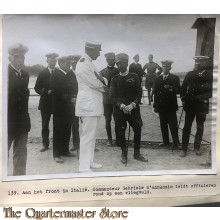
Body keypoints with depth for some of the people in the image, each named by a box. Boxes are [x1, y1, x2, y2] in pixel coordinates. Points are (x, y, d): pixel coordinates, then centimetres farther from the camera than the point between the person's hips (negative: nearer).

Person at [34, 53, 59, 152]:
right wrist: (46, 92, -14)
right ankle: (45, 145, 17)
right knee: (45, 125, 6)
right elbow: (37, 88, 2)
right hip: (46, 103, 1)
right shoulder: (42, 73, 6)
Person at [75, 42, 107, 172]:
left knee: (92, 135, 16)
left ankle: (89, 161, 27)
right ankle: (84, 167, 2)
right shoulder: (83, 65, -15)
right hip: (88, 105, -10)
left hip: (94, 105, 10)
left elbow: (99, 79, 17)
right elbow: (96, 84, -16)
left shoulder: (89, 63, 16)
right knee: (87, 136, -6)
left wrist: (102, 80, -5)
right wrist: (103, 85, 4)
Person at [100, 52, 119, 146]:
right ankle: (109, 139, 16)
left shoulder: (118, 71, 7)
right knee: (108, 120, 4)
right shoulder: (102, 72, 6)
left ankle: (117, 139, 11)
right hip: (107, 99, 0)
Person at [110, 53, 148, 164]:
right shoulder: (115, 79, 4)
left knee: (138, 130, 3)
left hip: (133, 109, 0)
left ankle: (137, 153, 20)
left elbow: (139, 93, 0)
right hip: (119, 110, 0)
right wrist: (121, 105, -18)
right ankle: (124, 154, 19)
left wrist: (132, 105, -16)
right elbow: (112, 96, -2)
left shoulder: (134, 77, 4)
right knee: (121, 132, 2)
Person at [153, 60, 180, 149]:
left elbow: (178, 91, -6)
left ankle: (175, 143, 6)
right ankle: (165, 142, 20)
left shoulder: (175, 78, 1)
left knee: (173, 125, -2)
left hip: (171, 106, -4)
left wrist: (171, 88, -26)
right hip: (161, 106, 4)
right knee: (163, 125, 9)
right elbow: (156, 93, 12)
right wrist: (155, 105, 10)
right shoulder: (158, 79, 11)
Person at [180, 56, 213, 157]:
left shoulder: (210, 75, -3)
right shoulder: (190, 74, 2)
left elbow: (211, 89, -1)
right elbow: (183, 88, 5)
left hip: (202, 105, 0)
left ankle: (197, 147, 25)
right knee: (187, 127, 2)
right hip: (190, 104, 1)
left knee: (200, 127, 10)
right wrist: (183, 99, -2)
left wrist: (204, 97, -12)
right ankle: (184, 148, 8)